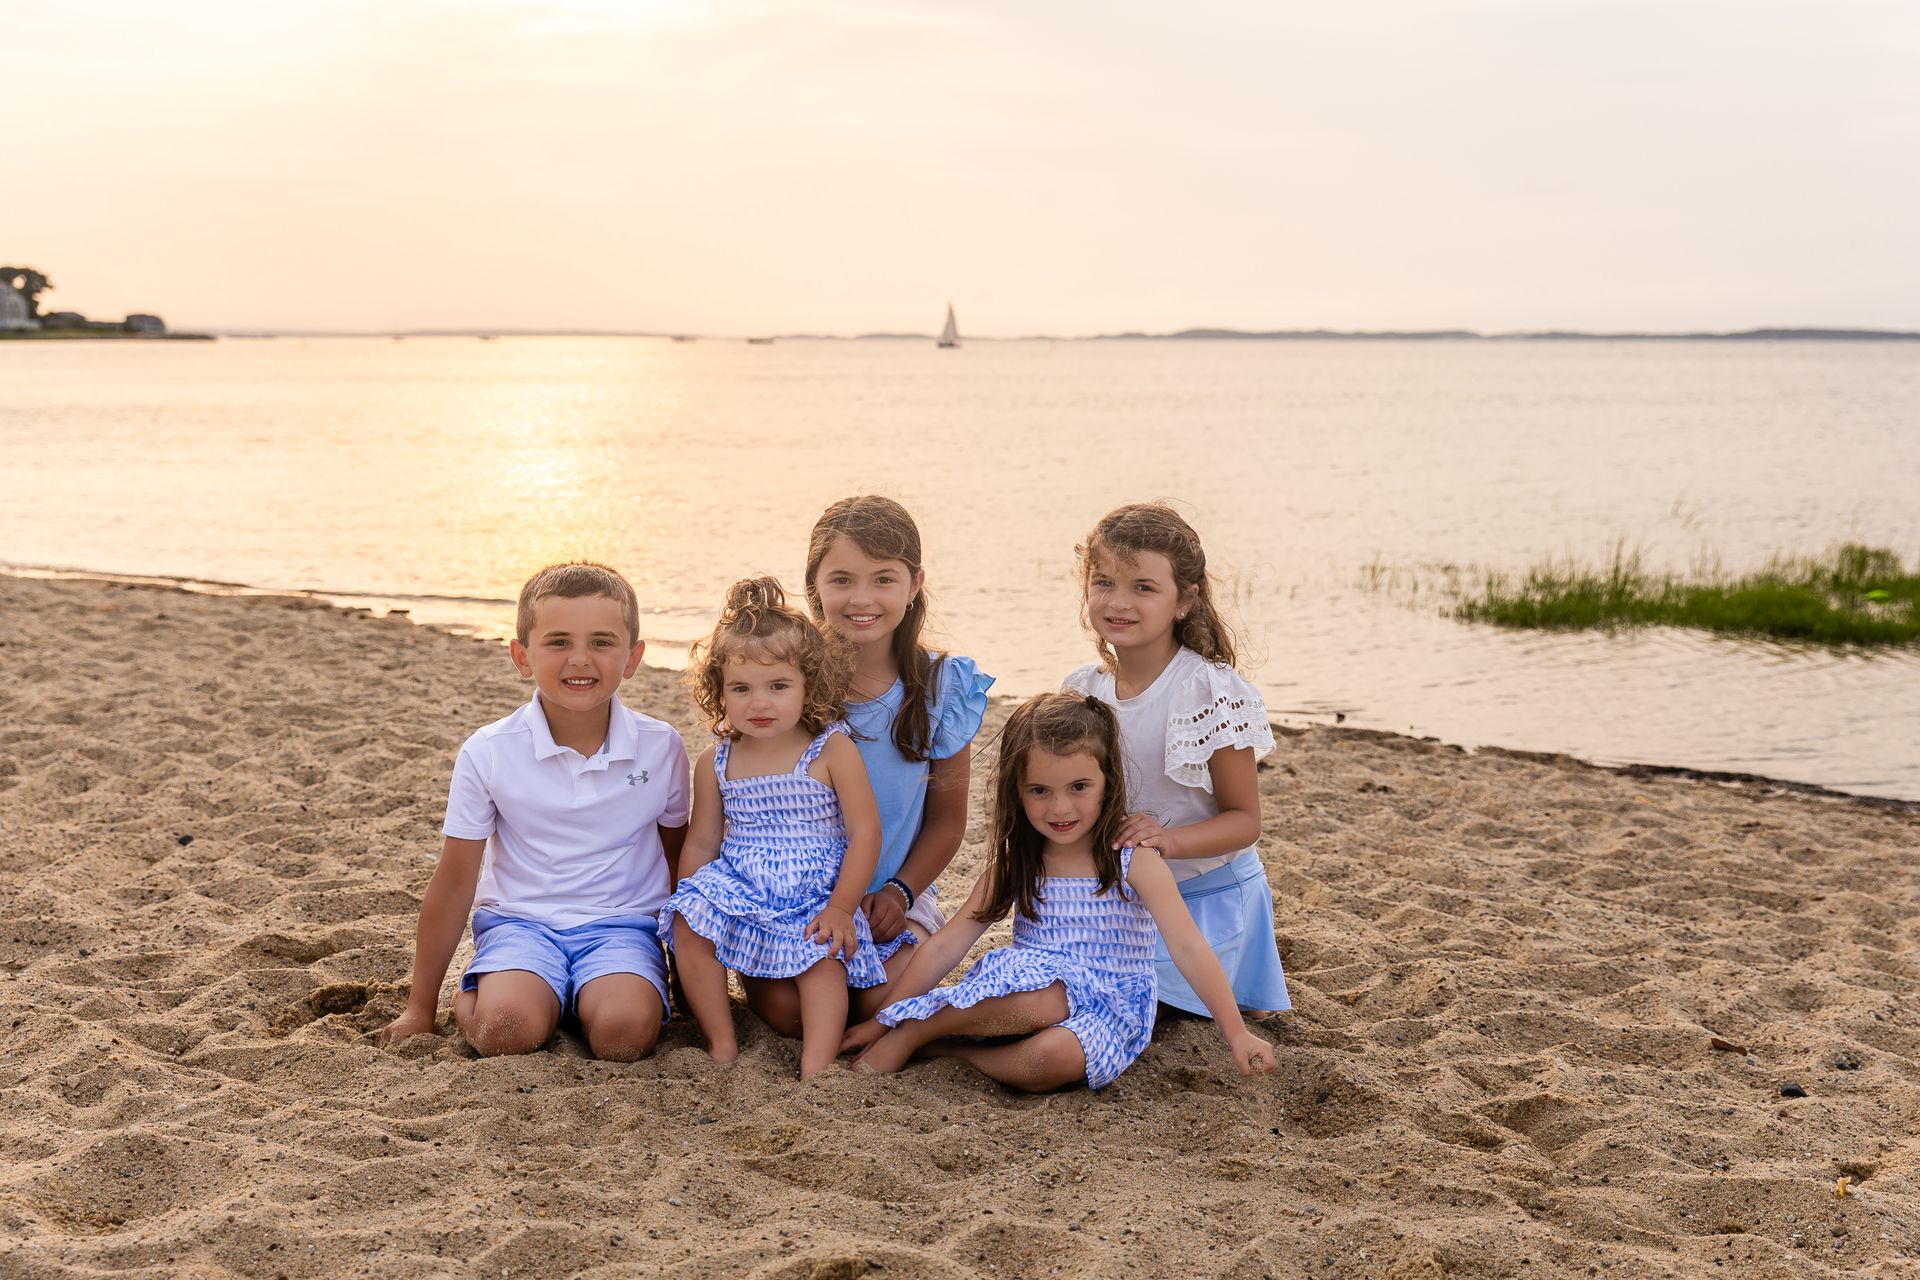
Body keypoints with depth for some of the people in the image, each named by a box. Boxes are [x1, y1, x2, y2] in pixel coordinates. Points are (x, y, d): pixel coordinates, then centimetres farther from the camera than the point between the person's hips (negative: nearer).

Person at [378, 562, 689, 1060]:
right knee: (506, 1029, -30)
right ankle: (470, 997, 3)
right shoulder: (489, 753, -7)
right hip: (520, 921, -1)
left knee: (624, 1031, -30)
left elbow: (679, 860, 14)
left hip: (621, 923, 1)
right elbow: (453, 886, 1)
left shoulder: (661, 748, -3)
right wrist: (420, 1008, 6)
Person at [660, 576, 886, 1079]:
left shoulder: (832, 750, -8)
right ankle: (722, 1044, -10)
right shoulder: (716, 762, 2)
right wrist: (686, 901, 2)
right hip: (736, 891, 3)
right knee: (689, 926, -22)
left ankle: (816, 1067, -31)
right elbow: (701, 843, 10)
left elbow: (865, 833, -8)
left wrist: (841, 907, -13)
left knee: (824, 958, -27)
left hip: (816, 900, -2)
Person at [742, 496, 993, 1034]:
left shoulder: (941, 687, -4)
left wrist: (899, 892, -11)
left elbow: (947, 818, 5)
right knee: (783, 1005, -25)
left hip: (893, 895, 1)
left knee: (885, 1004, -24)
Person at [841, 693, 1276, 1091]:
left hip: (1109, 1007, -2)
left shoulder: (1131, 857, -9)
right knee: (1042, 1002, -36)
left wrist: (1237, 1034, -19)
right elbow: (948, 943, 2)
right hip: (1030, 986, 2)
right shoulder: (1015, 860, 2)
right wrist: (882, 1019, -1)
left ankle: (942, 1047, -17)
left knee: (1056, 1056, -37)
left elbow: (1188, 948, -13)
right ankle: (906, 1033, -20)